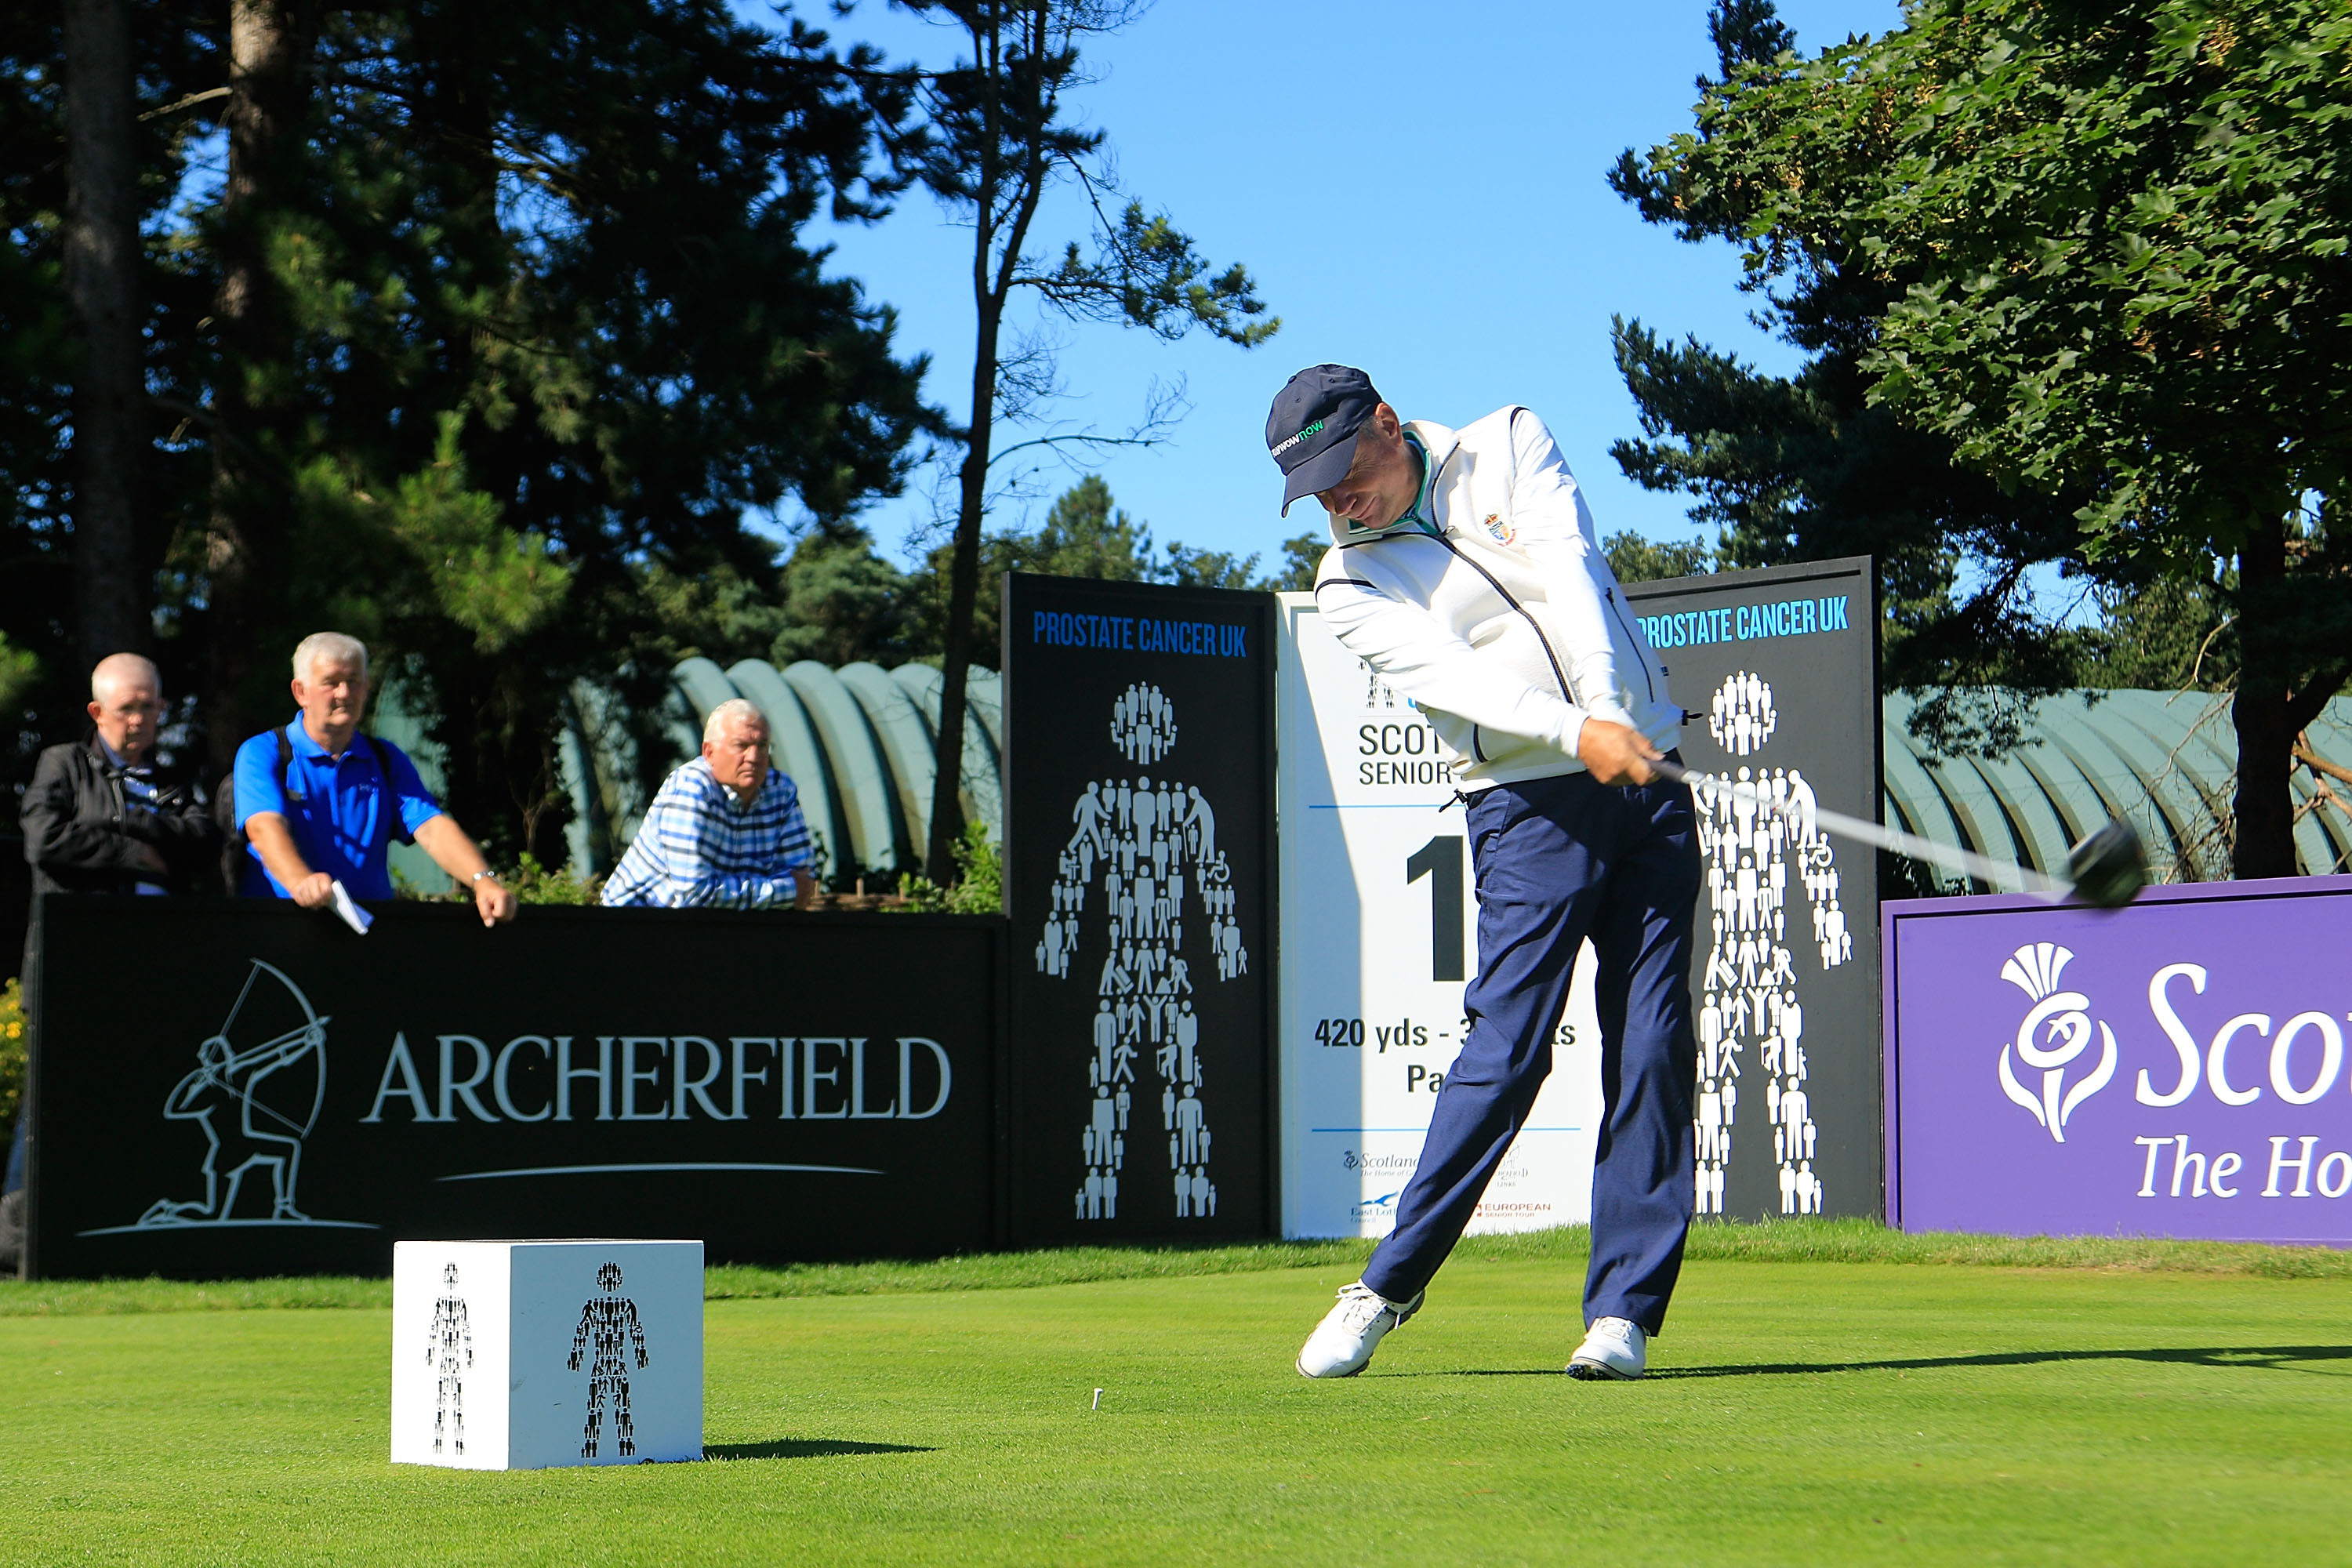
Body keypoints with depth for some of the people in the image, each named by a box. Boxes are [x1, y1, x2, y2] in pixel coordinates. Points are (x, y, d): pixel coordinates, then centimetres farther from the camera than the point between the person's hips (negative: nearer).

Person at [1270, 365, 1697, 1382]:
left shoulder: (1508, 447, 6)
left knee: (1654, 1047, -4)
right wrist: (1577, 733, -31)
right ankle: (1387, 1288, -1)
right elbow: (1452, 678, -15)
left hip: (1647, 774, 2)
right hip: (1530, 804, -2)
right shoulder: (1350, 583, 0)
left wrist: (1611, 712, -23)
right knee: (1507, 1048, -12)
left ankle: (1623, 1309, 0)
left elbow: (1571, 573, -8)